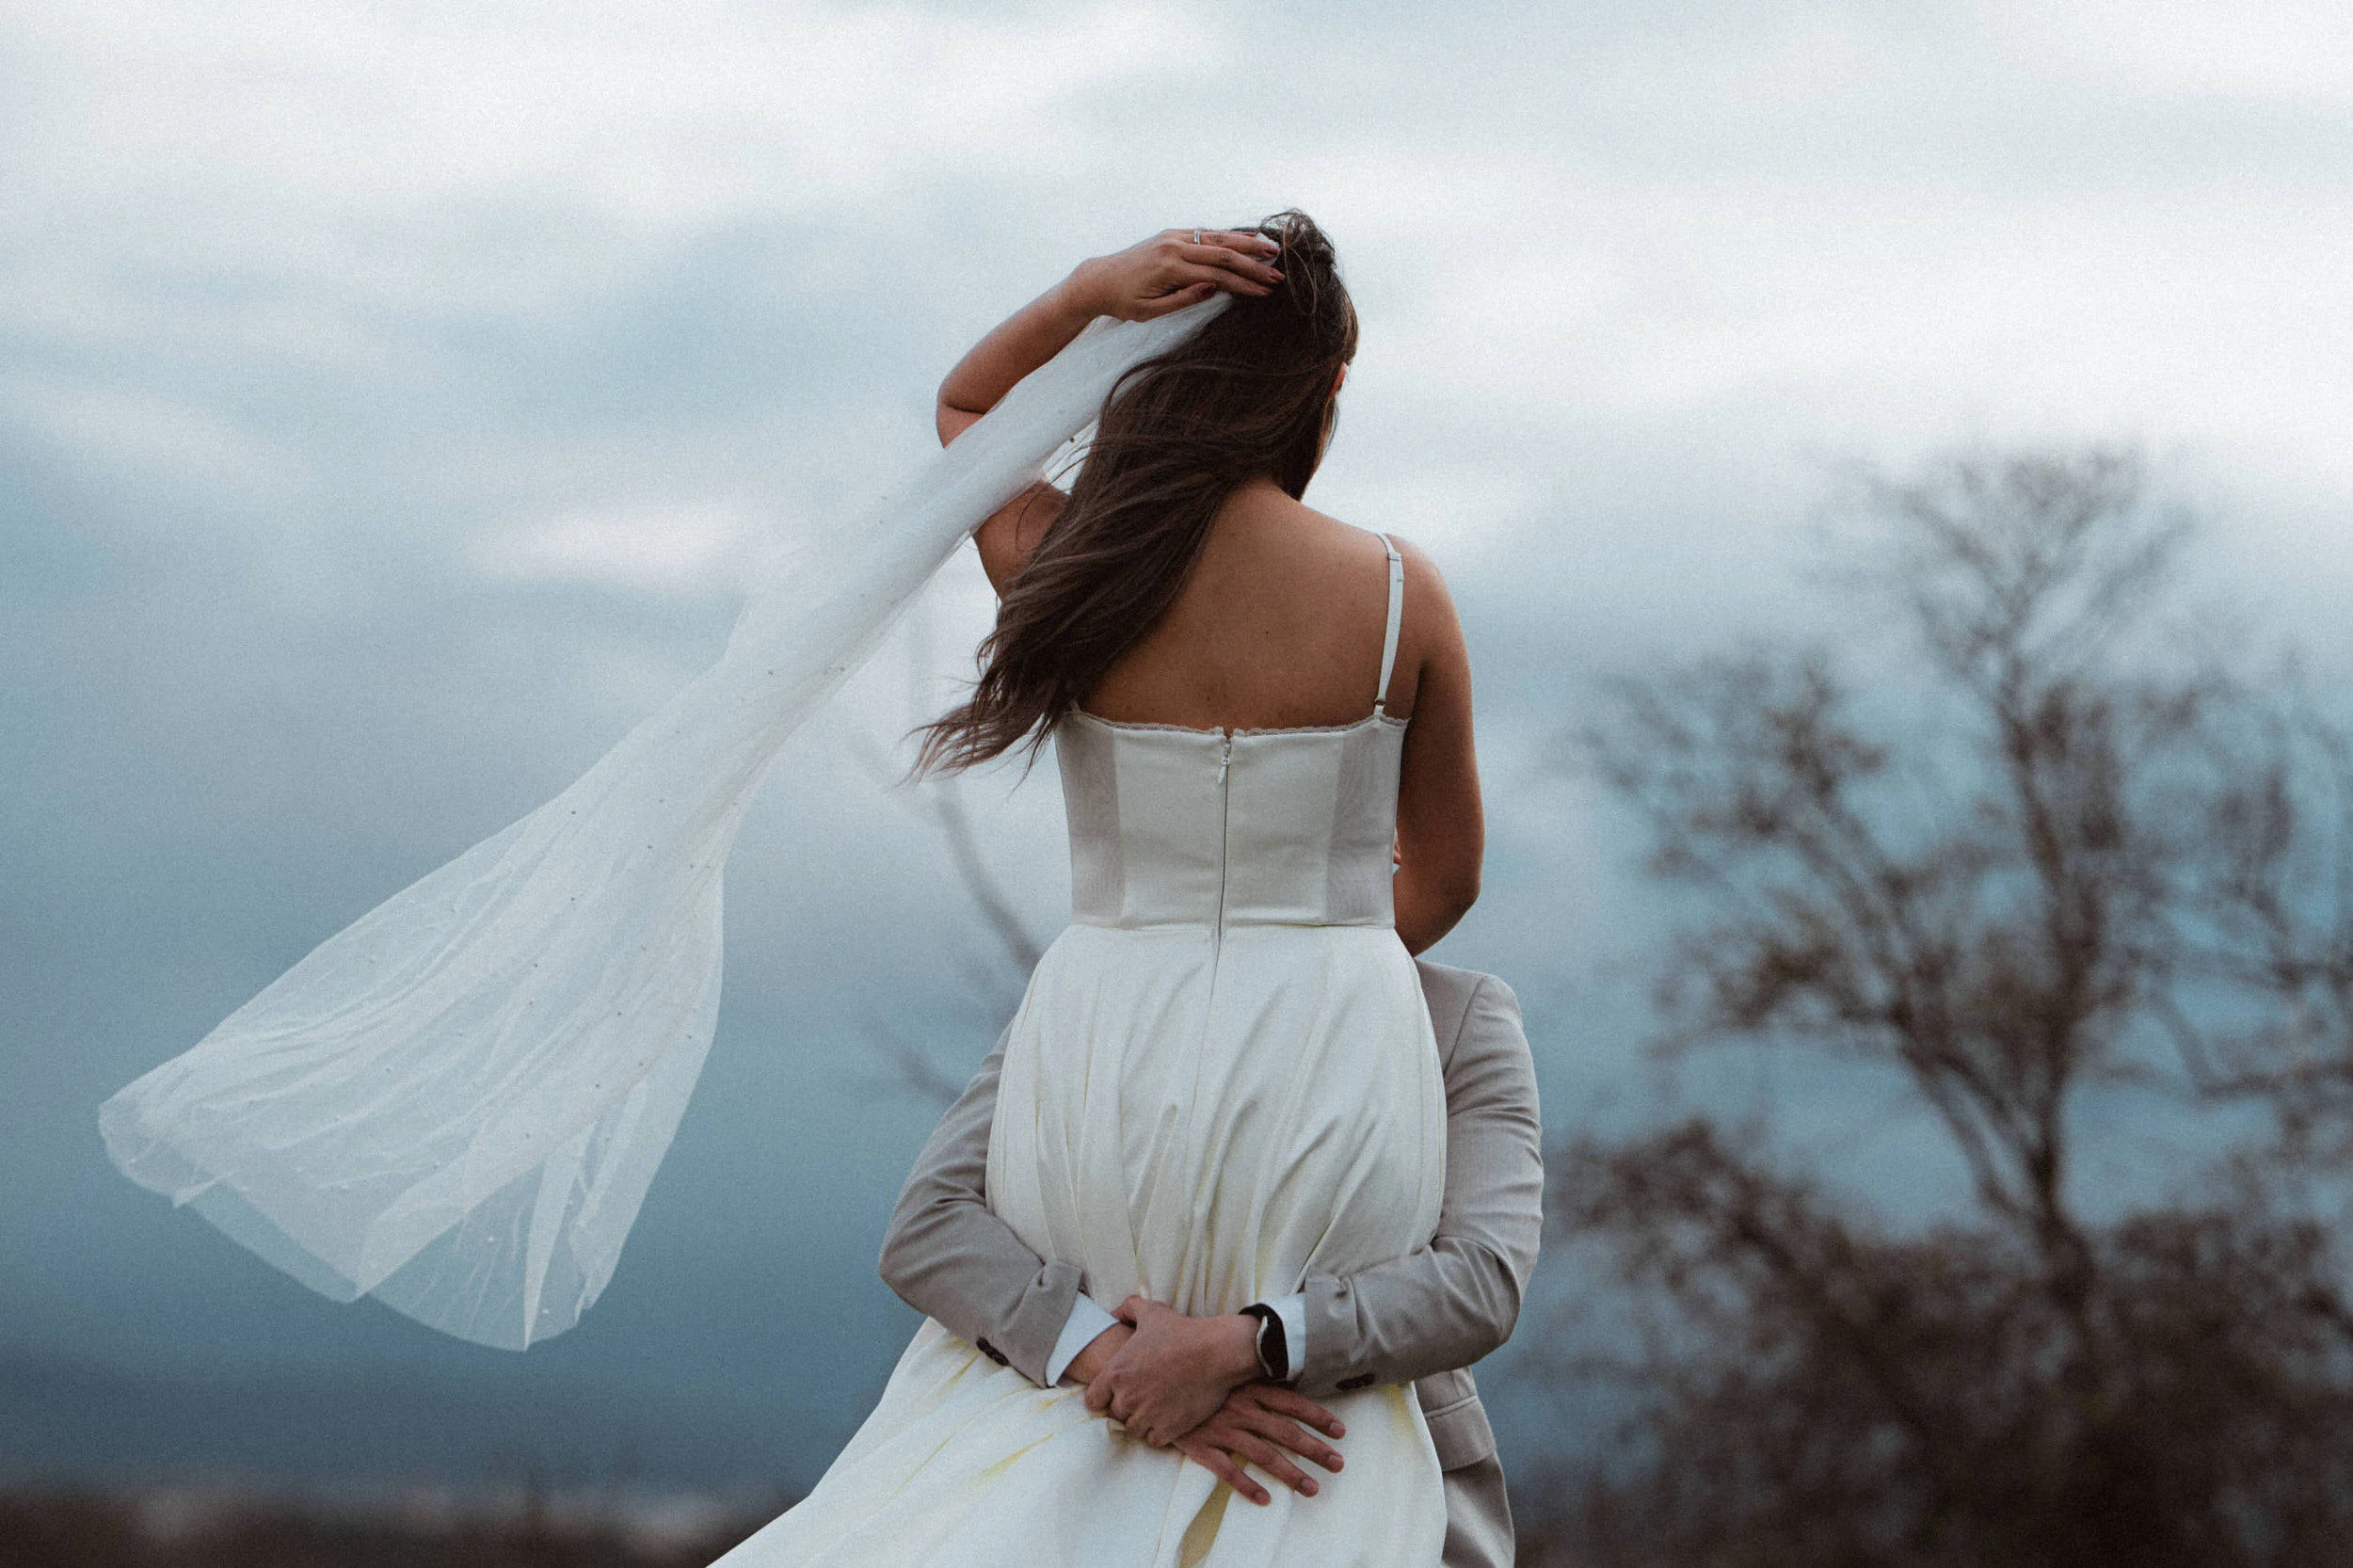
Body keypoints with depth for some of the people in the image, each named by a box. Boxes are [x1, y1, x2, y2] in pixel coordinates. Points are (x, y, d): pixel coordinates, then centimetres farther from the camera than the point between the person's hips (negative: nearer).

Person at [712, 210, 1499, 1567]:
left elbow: (964, 405, 19)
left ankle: (1122, 1348, -4)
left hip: (1109, 1053, 2)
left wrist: (1090, 292, 2)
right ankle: (1248, 1348, -18)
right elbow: (1446, 874, 8)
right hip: (1328, 1070, -2)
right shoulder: (1402, 595, -6)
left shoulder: (1066, 569, -3)